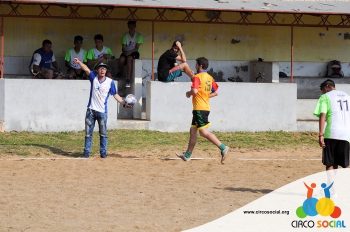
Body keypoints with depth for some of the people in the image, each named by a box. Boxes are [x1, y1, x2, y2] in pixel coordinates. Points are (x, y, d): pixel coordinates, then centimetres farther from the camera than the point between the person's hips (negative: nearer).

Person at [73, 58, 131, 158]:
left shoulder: (110, 82, -2)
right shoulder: (94, 77, 1)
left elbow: (115, 95, 1)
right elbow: (86, 69, -14)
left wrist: (124, 103, -10)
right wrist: (79, 62, -30)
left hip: (102, 111, -1)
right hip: (91, 110, 1)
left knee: (103, 134, 5)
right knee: (88, 133, 5)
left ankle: (103, 152, 12)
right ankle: (86, 152, 10)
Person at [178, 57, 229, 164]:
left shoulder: (197, 77, -12)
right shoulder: (210, 78, 13)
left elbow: (194, 91, -26)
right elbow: (215, 93, 14)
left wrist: (188, 93, -5)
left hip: (199, 108, -9)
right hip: (206, 107, 9)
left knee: (203, 131, -12)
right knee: (193, 130, 16)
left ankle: (223, 147, -21)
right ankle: (187, 155, 22)